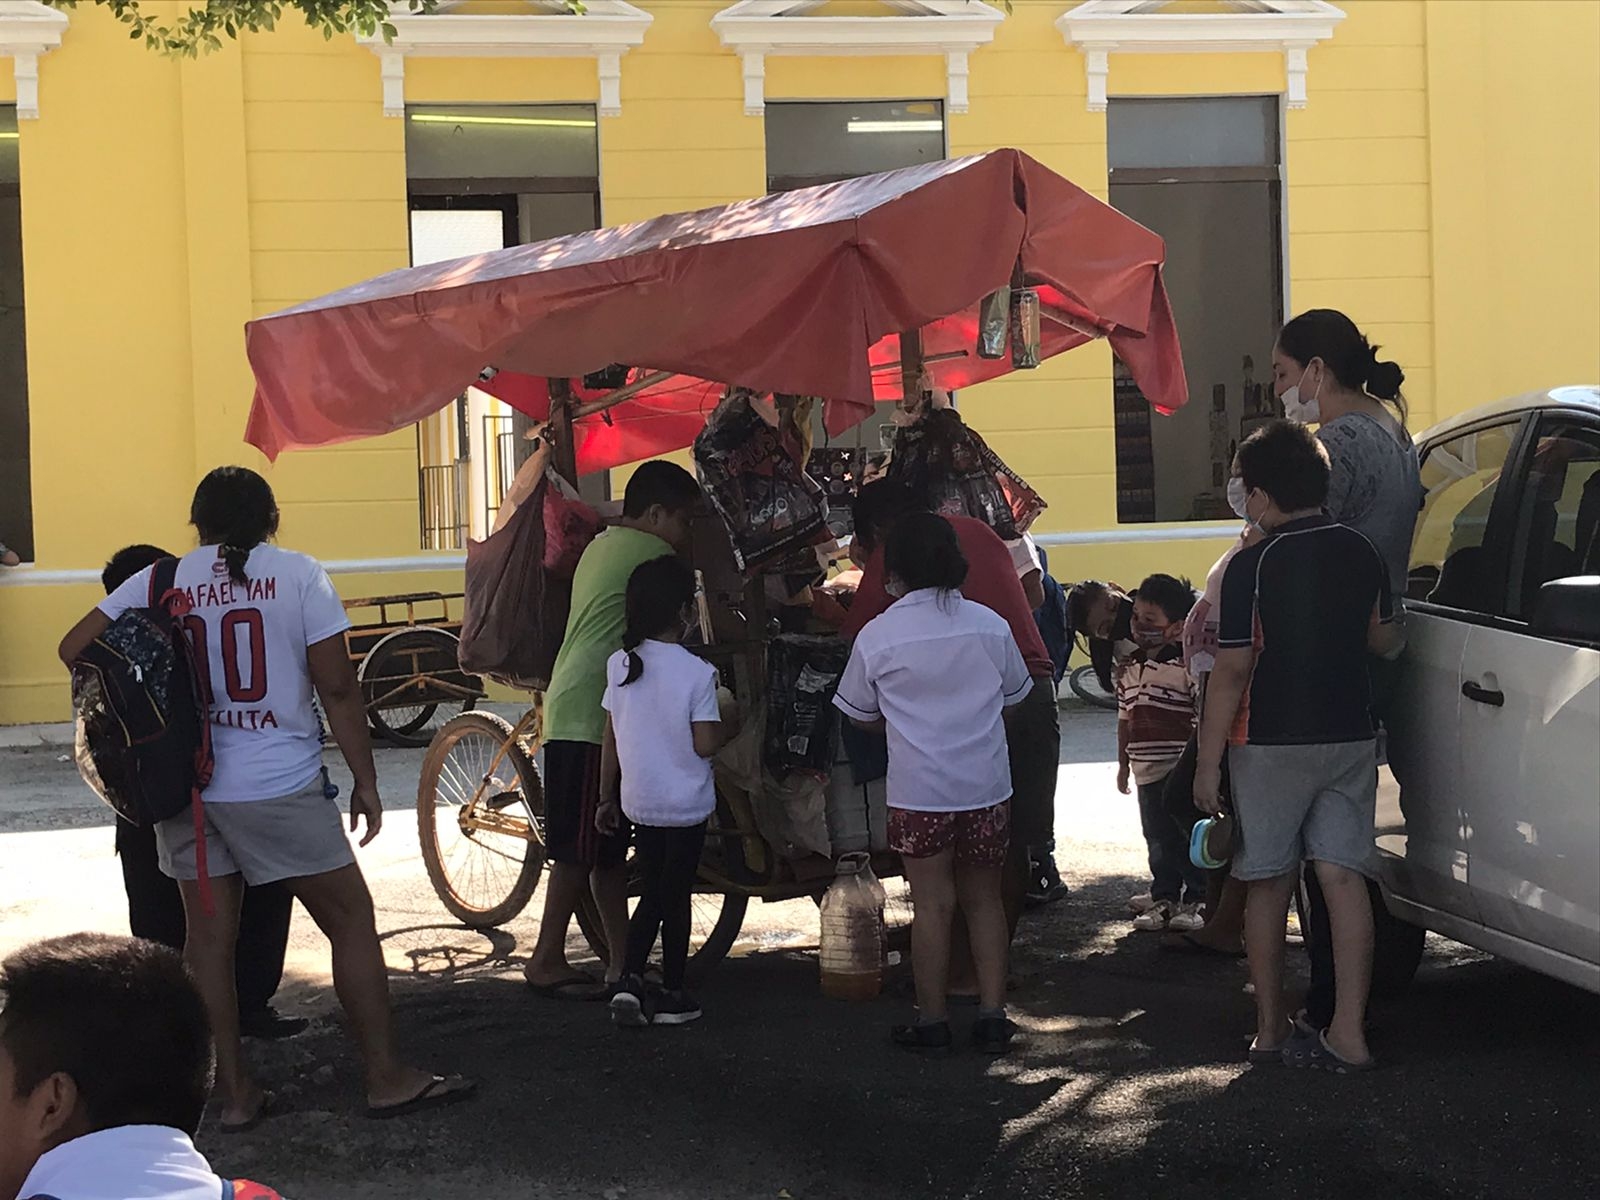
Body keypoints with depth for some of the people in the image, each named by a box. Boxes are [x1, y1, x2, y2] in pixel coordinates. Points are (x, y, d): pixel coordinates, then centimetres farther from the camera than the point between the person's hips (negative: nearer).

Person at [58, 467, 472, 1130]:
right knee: (350, 917, 7)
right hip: (279, 786, -3)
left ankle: (235, 1091, 15)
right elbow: (337, 689, -7)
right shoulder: (299, 576, -4)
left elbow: (74, 648, 2)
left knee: (208, 936, 10)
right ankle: (386, 1076, 10)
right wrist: (365, 782, 1)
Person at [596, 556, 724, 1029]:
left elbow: (610, 739, 3)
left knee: (653, 892, 17)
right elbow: (705, 744, -18)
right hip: (686, 803, -4)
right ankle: (673, 995, 16)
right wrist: (724, 720, 3)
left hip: (639, 800, 4)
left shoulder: (620, 665, -2)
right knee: (676, 896, 8)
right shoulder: (697, 672, -16)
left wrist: (607, 798, 12)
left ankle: (630, 980, 3)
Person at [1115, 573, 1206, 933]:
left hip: (1181, 770, -6)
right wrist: (1123, 763, 21)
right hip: (1148, 771, 6)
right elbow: (1125, 718, 19)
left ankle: (1196, 901, 12)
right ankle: (1164, 897, 24)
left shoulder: (1189, 664, -12)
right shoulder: (1130, 667, 11)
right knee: (1158, 839, 13)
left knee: (1189, 838, 1)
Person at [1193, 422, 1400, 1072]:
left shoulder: (1252, 565, -14)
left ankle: (1270, 1029, 13)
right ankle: (1348, 1031, -4)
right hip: (1350, 737, 4)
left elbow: (1232, 672, -14)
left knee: (1269, 885, 7)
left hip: (1271, 744, -4)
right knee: (1343, 877, 2)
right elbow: (1383, 638, 16)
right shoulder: (1361, 553, 3)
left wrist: (1207, 762, -9)